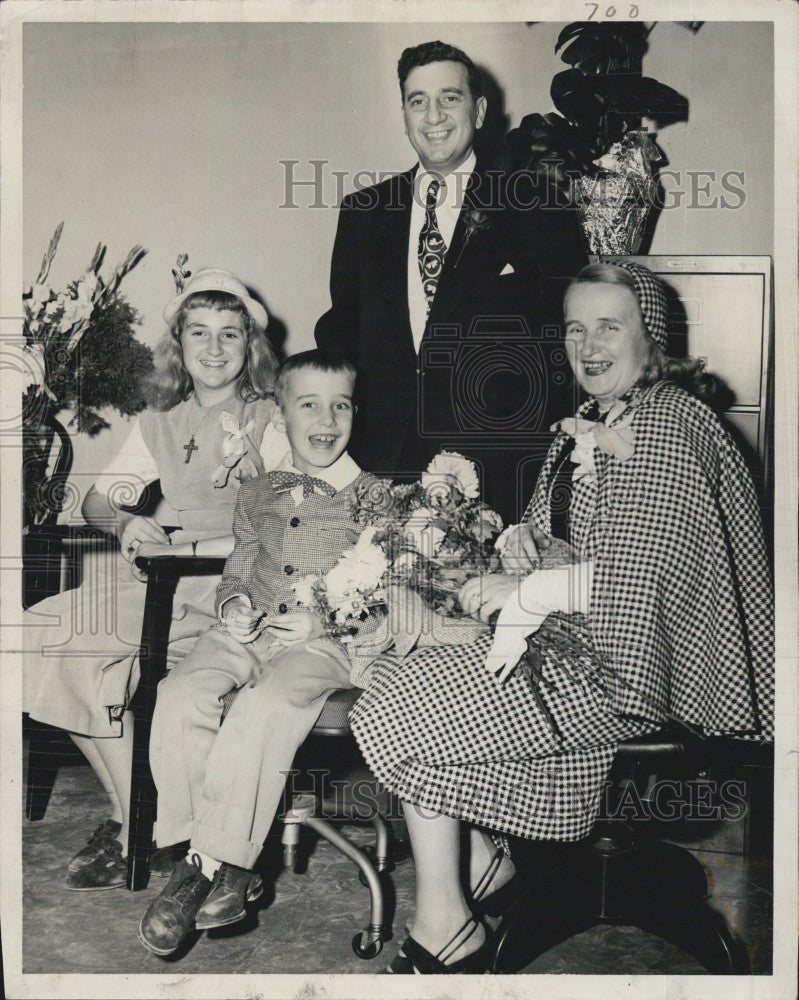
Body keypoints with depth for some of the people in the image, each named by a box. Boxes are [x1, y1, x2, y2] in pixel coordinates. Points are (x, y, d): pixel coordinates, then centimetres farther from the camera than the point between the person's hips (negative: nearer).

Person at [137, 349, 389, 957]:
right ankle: (214, 861, -18)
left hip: (332, 642, -4)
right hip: (250, 632, 5)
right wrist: (236, 603, 0)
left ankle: (216, 861, -21)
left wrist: (320, 621, -15)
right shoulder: (258, 496, 16)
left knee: (264, 706, -34)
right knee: (180, 695, -24)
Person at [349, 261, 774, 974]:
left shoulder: (668, 422, -16)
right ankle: (483, 862, 14)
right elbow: (553, 531, 22)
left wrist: (527, 593, -17)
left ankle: (445, 931, 6)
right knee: (417, 659, 5)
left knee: (402, 708, -9)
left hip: (619, 667, -9)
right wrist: (521, 544, -1)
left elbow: (640, 572, -25)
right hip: (565, 636, 10)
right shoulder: (587, 424, 13)